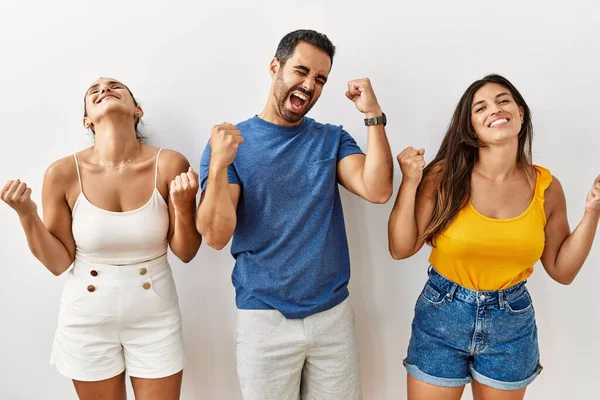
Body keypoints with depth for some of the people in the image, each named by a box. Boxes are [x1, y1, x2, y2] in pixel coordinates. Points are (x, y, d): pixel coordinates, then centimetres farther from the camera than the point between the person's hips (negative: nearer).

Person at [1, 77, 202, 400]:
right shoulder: (64, 173, -12)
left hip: (155, 319, 0)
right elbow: (58, 263, -4)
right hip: (88, 322, 1)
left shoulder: (169, 165, -14)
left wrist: (183, 206, -23)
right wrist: (27, 214, -17)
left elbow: (185, 252, -6)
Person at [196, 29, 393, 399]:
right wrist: (219, 165, -27)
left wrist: (373, 115, -16)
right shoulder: (232, 141, -4)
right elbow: (217, 237, -13)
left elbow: (378, 190, -13)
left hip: (334, 314, 3)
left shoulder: (332, 140, 4)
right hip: (264, 319, -2)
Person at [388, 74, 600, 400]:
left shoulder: (545, 186, -5)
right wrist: (409, 182, -20)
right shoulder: (445, 175, -14)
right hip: (442, 318, -2)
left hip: (513, 324, 3)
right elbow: (401, 248, -11)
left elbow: (562, 270, 2)